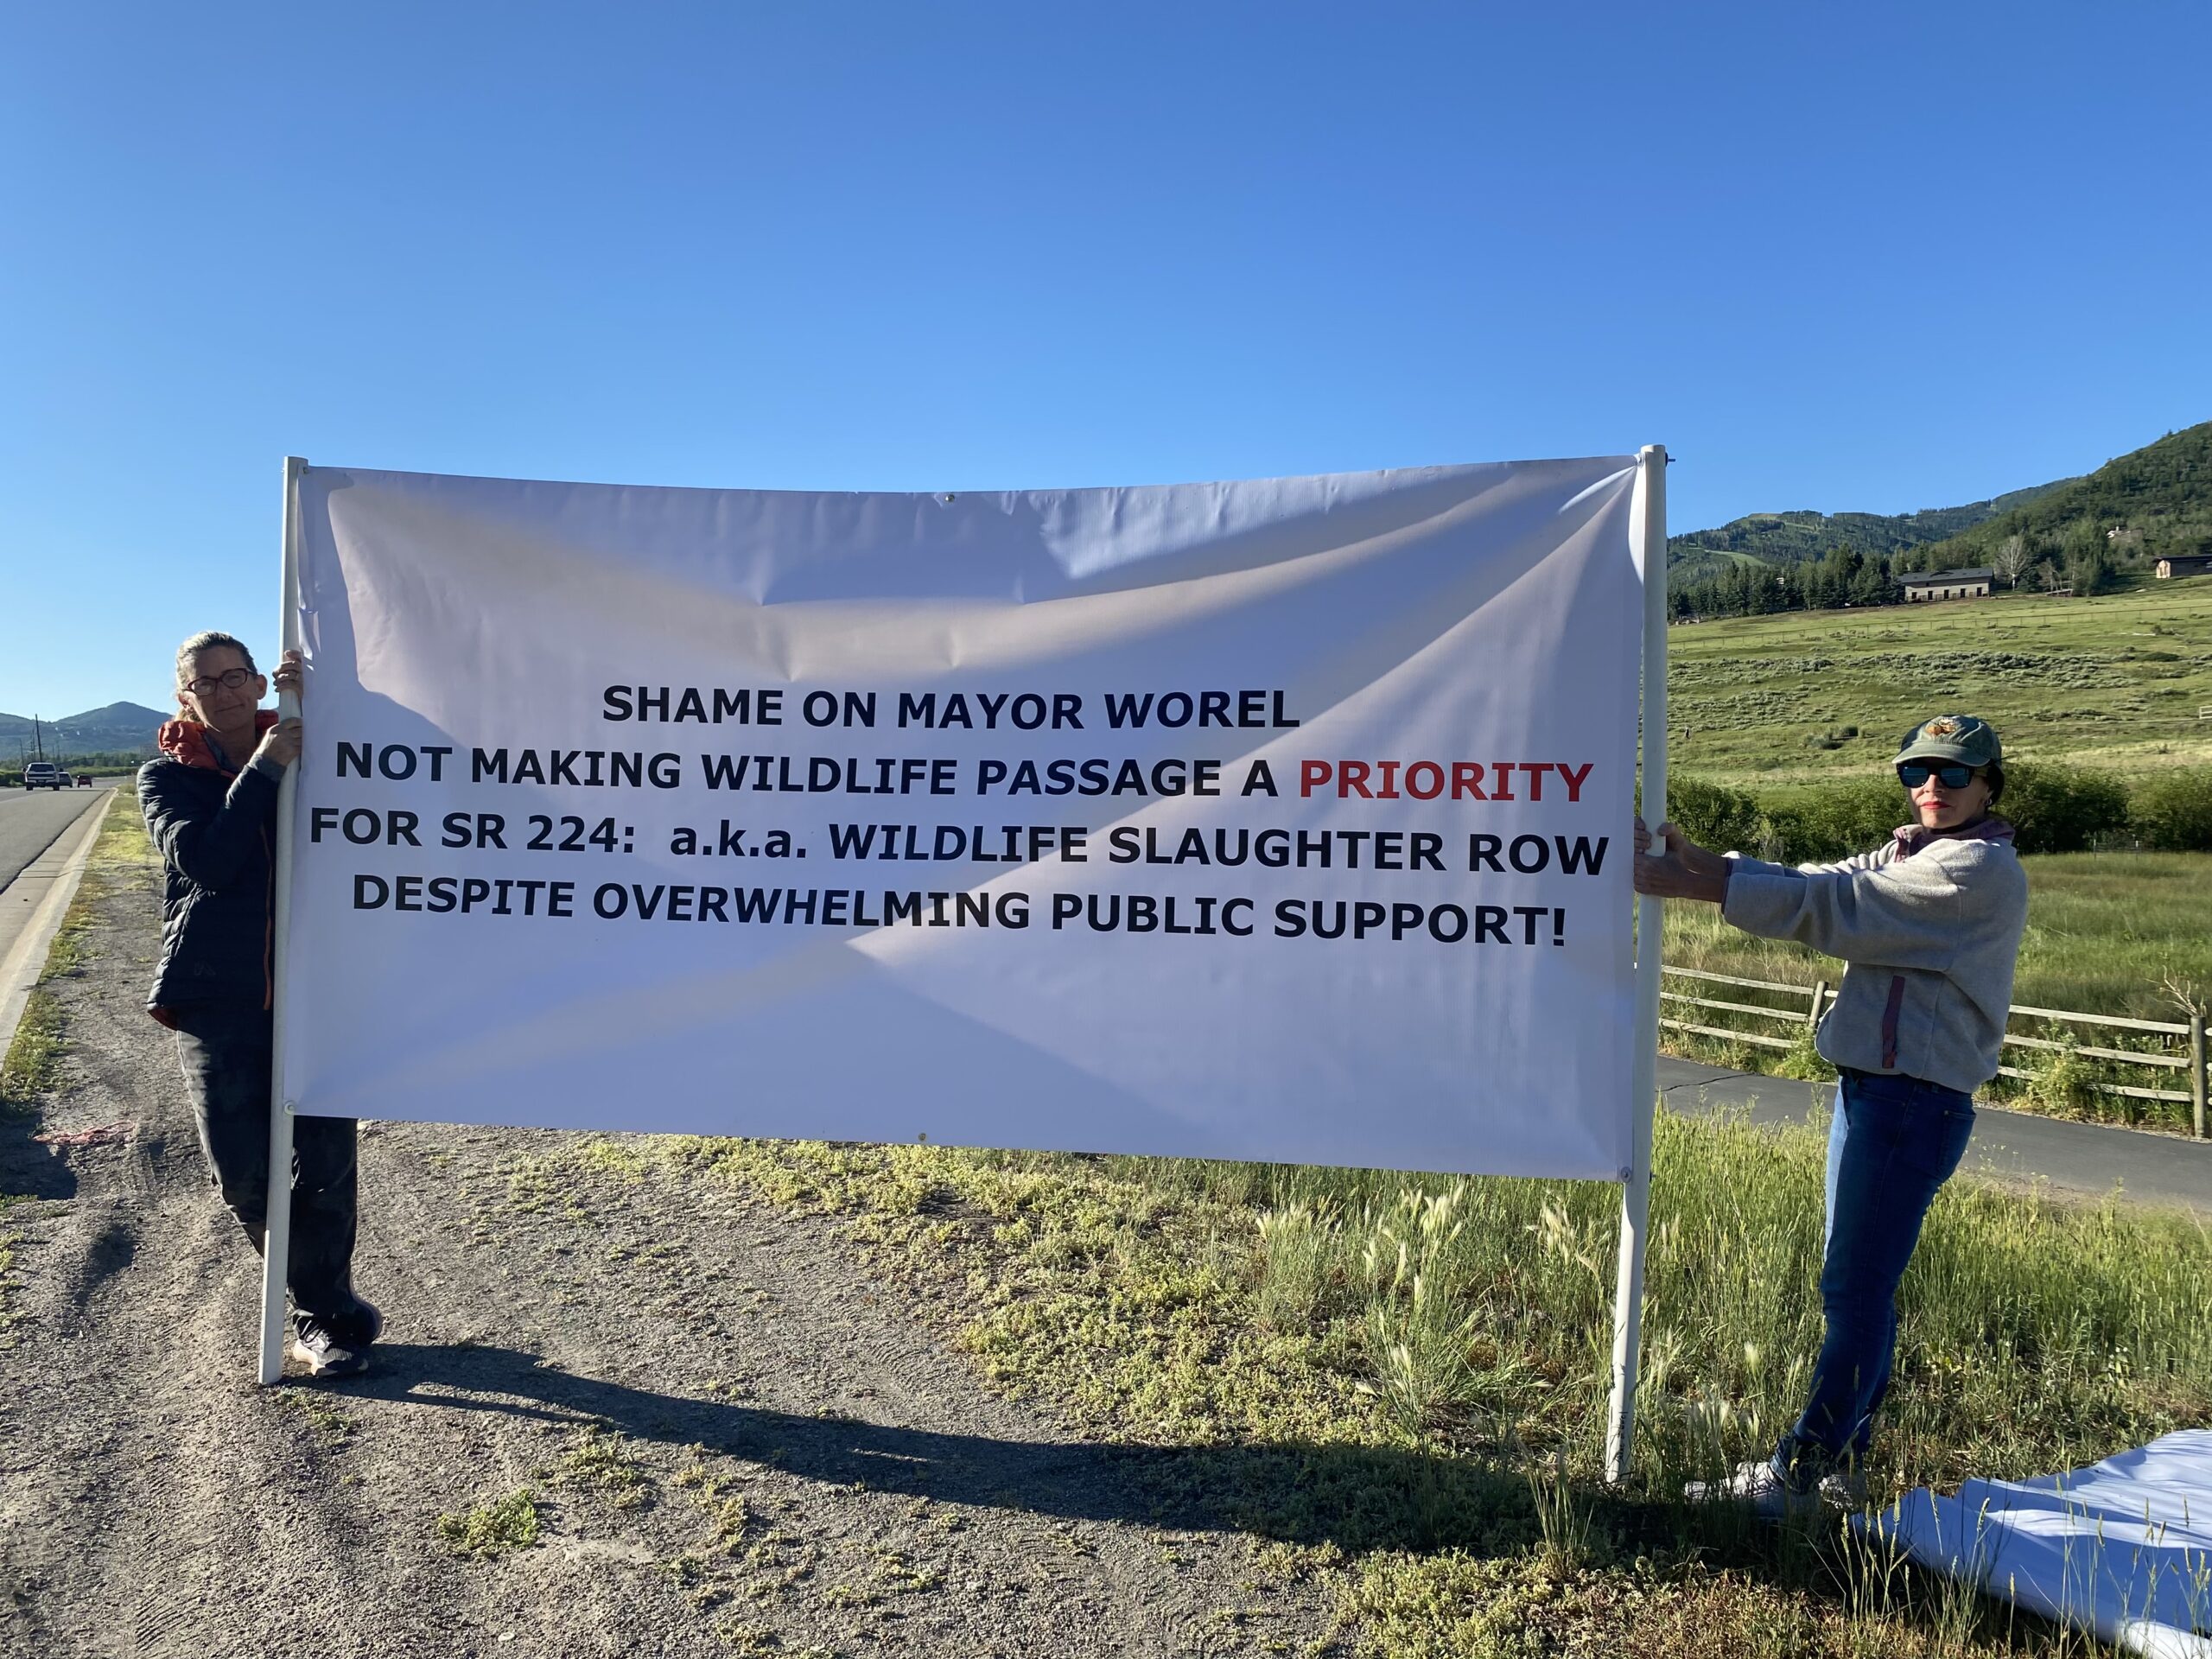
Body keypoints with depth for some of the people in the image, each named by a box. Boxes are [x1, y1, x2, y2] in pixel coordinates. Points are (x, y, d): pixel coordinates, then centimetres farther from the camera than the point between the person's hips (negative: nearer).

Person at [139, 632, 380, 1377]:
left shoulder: (304, 749, 8)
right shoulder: (168, 775, 4)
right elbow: (205, 861, -14)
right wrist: (263, 770, -17)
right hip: (218, 1001, 0)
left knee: (325, 1166, 1)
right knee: (242, 1174, 0)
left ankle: (321, 1316, 20)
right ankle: (331, 1311, 21)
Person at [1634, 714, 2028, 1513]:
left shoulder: (1983, 870, -12)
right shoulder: (1904, 857, 17)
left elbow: (1831, 906, -19)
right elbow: (1816, 883, 4)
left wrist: (1684, 883, -22)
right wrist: (1691, 858, -12)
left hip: (1920, 1102, -9)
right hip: (1867, 1088, 9)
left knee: (1855, 1290, -4)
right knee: (1858, 1285, 14)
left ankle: (1800, 1472, 3)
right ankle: (1843, 1461, 25)